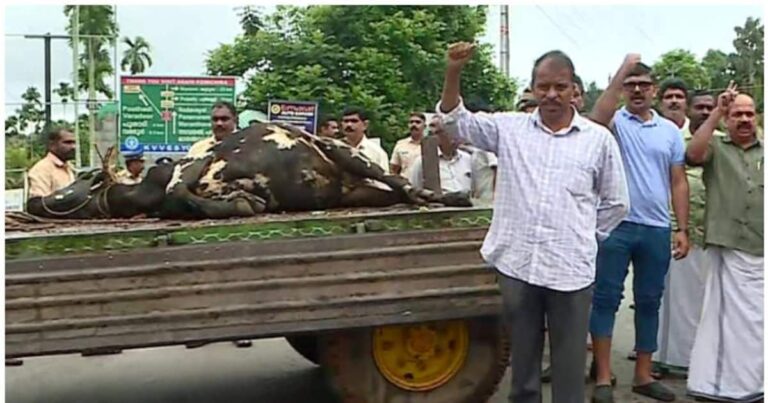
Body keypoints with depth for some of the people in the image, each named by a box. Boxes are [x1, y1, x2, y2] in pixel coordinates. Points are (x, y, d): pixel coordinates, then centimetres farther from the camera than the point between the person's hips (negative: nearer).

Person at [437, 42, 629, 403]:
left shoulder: (599, 139, 1)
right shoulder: (509, 128, 4)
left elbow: (616, 203, 8)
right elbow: (455, 121, 4)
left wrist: (584, 238, 6)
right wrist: (454, 71, -9)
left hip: (571, 269, -1)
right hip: (517, 265, 1)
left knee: (569, 365, 10)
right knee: (522, 359, 16)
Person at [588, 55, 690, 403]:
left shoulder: (670, 130, 11)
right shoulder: (615, 122, 1)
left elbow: (678, 183, 10)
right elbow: (597, 117, -26)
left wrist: (683, 229, 5)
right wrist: (622, 69, -23)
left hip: (657, 229, 4)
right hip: (616, 225, -4)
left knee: (649, 302, 11)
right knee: (606, 299, -1)